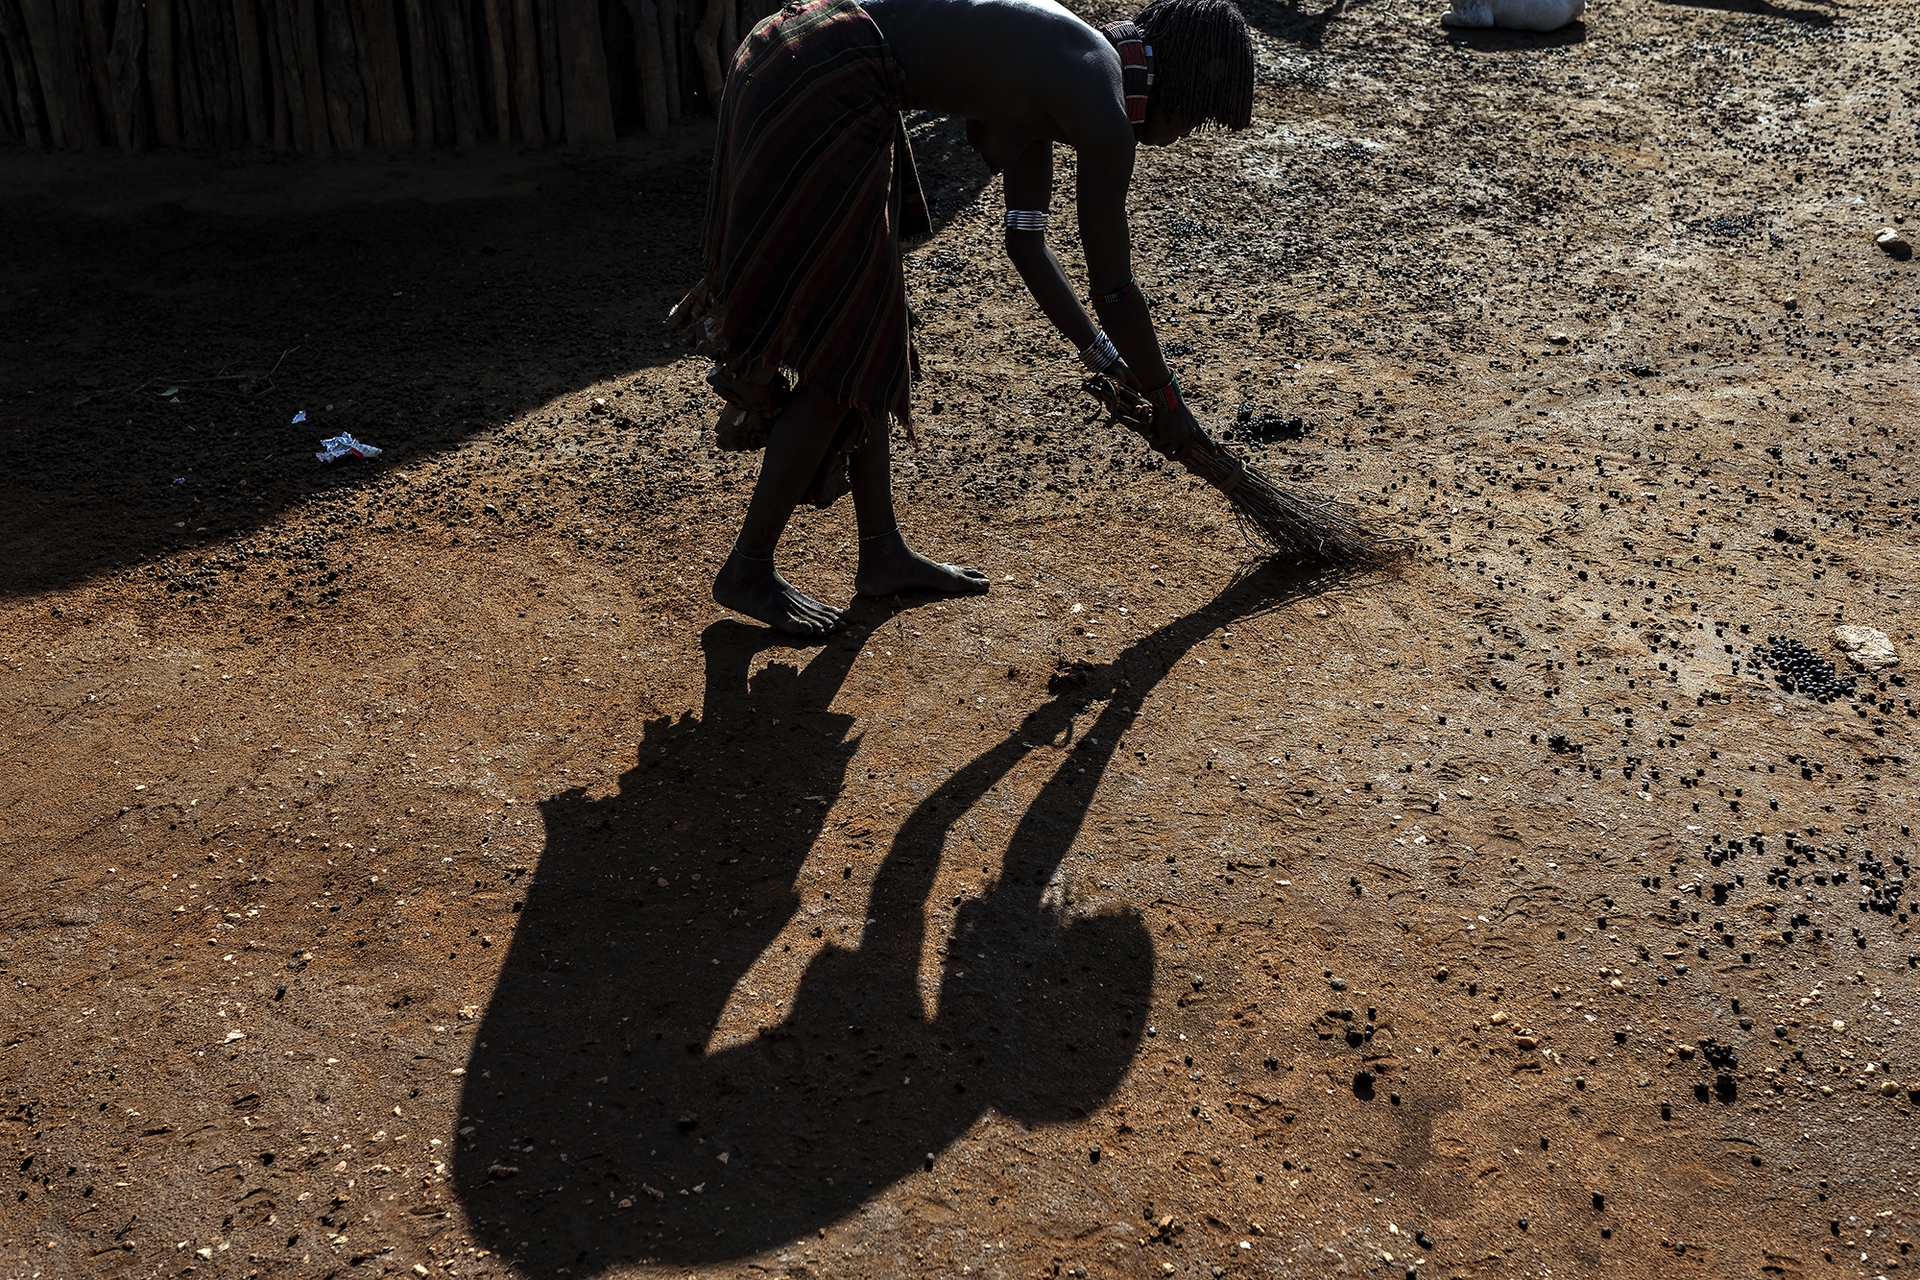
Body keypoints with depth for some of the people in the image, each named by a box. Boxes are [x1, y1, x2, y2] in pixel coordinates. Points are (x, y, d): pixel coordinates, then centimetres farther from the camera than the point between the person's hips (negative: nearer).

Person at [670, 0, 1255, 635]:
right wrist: (1167, 401, 10)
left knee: (869, 336, 16)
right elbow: (1113, 289, -5)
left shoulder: (1055, 75, 17)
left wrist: (1099, 354, 26)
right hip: (817, 98, -10)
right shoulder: (1102, 111, -10)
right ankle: (747, 570, 12)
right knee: (841, 354, 0)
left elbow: (1025, 240, 22)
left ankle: (882, 552, 27)